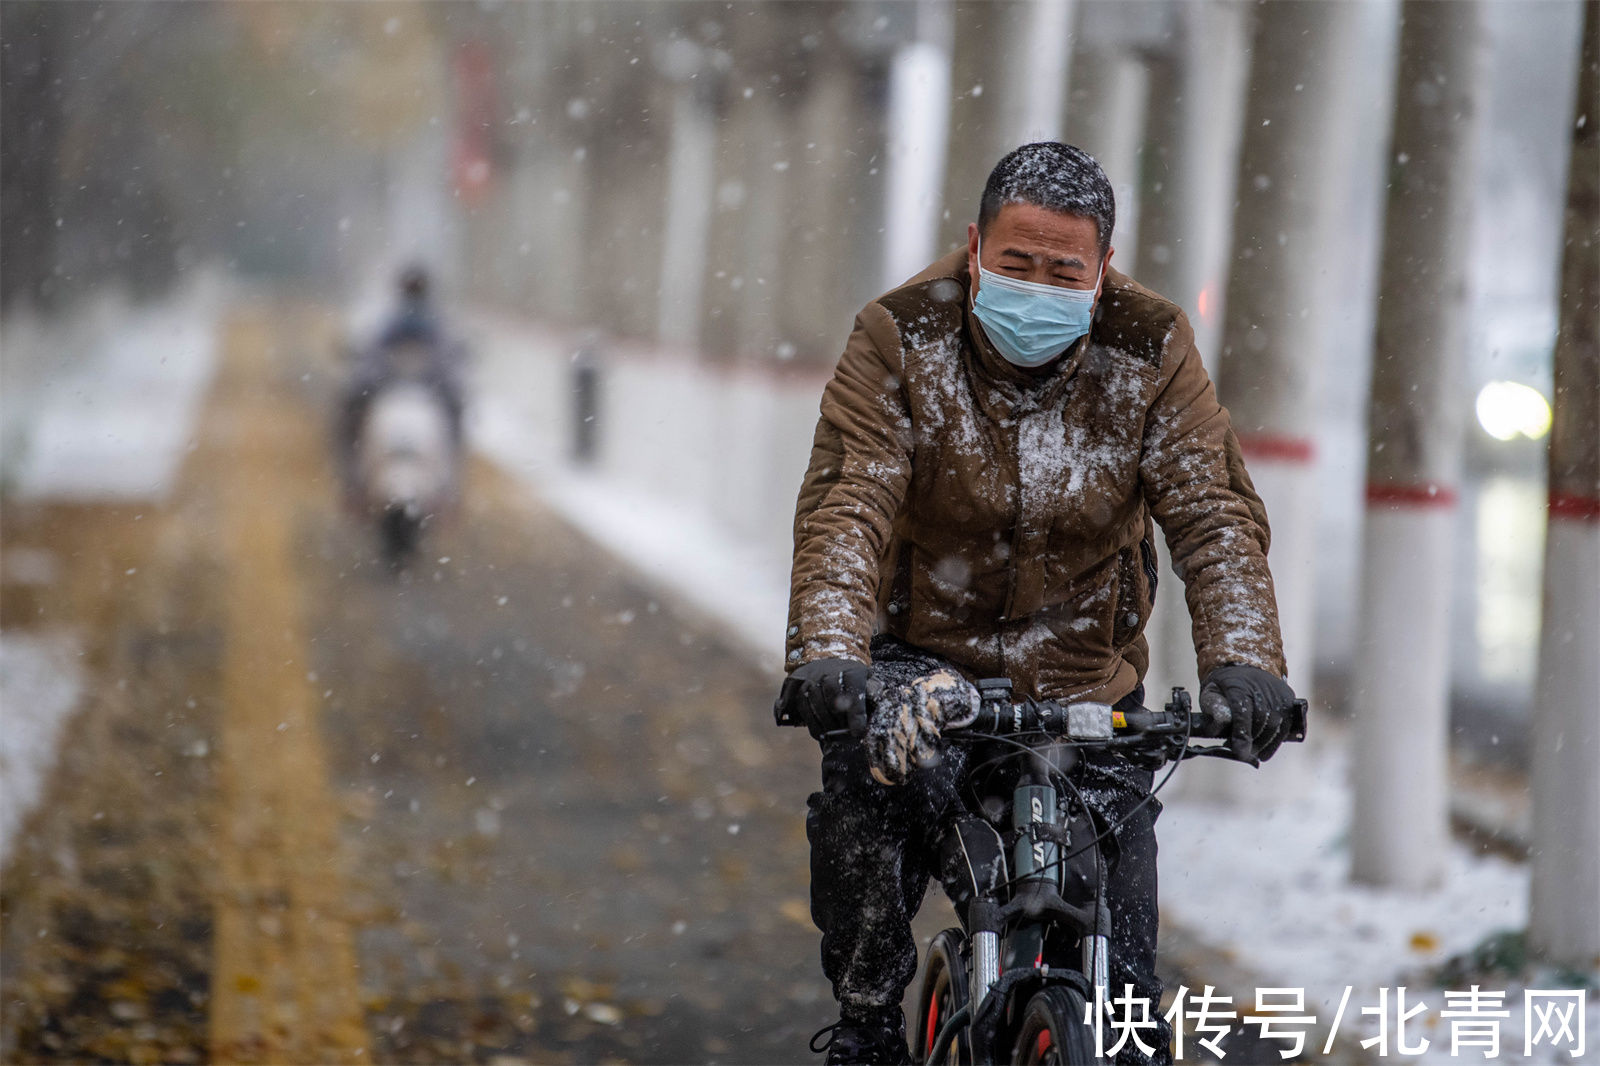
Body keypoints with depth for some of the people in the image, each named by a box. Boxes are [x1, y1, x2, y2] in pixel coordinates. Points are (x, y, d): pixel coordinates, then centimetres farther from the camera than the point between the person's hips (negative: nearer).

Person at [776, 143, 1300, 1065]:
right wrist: (827, 652, -41)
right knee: (867, 790, -31)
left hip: (1085, 672, 1)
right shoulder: (901, 339, -14)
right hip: (925, 649, -1)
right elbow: (846, 507, -24)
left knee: (1118, 966, -3)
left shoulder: (1149, 350, -10)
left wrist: (1243, 661, -34)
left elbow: (1215, 514, -17)